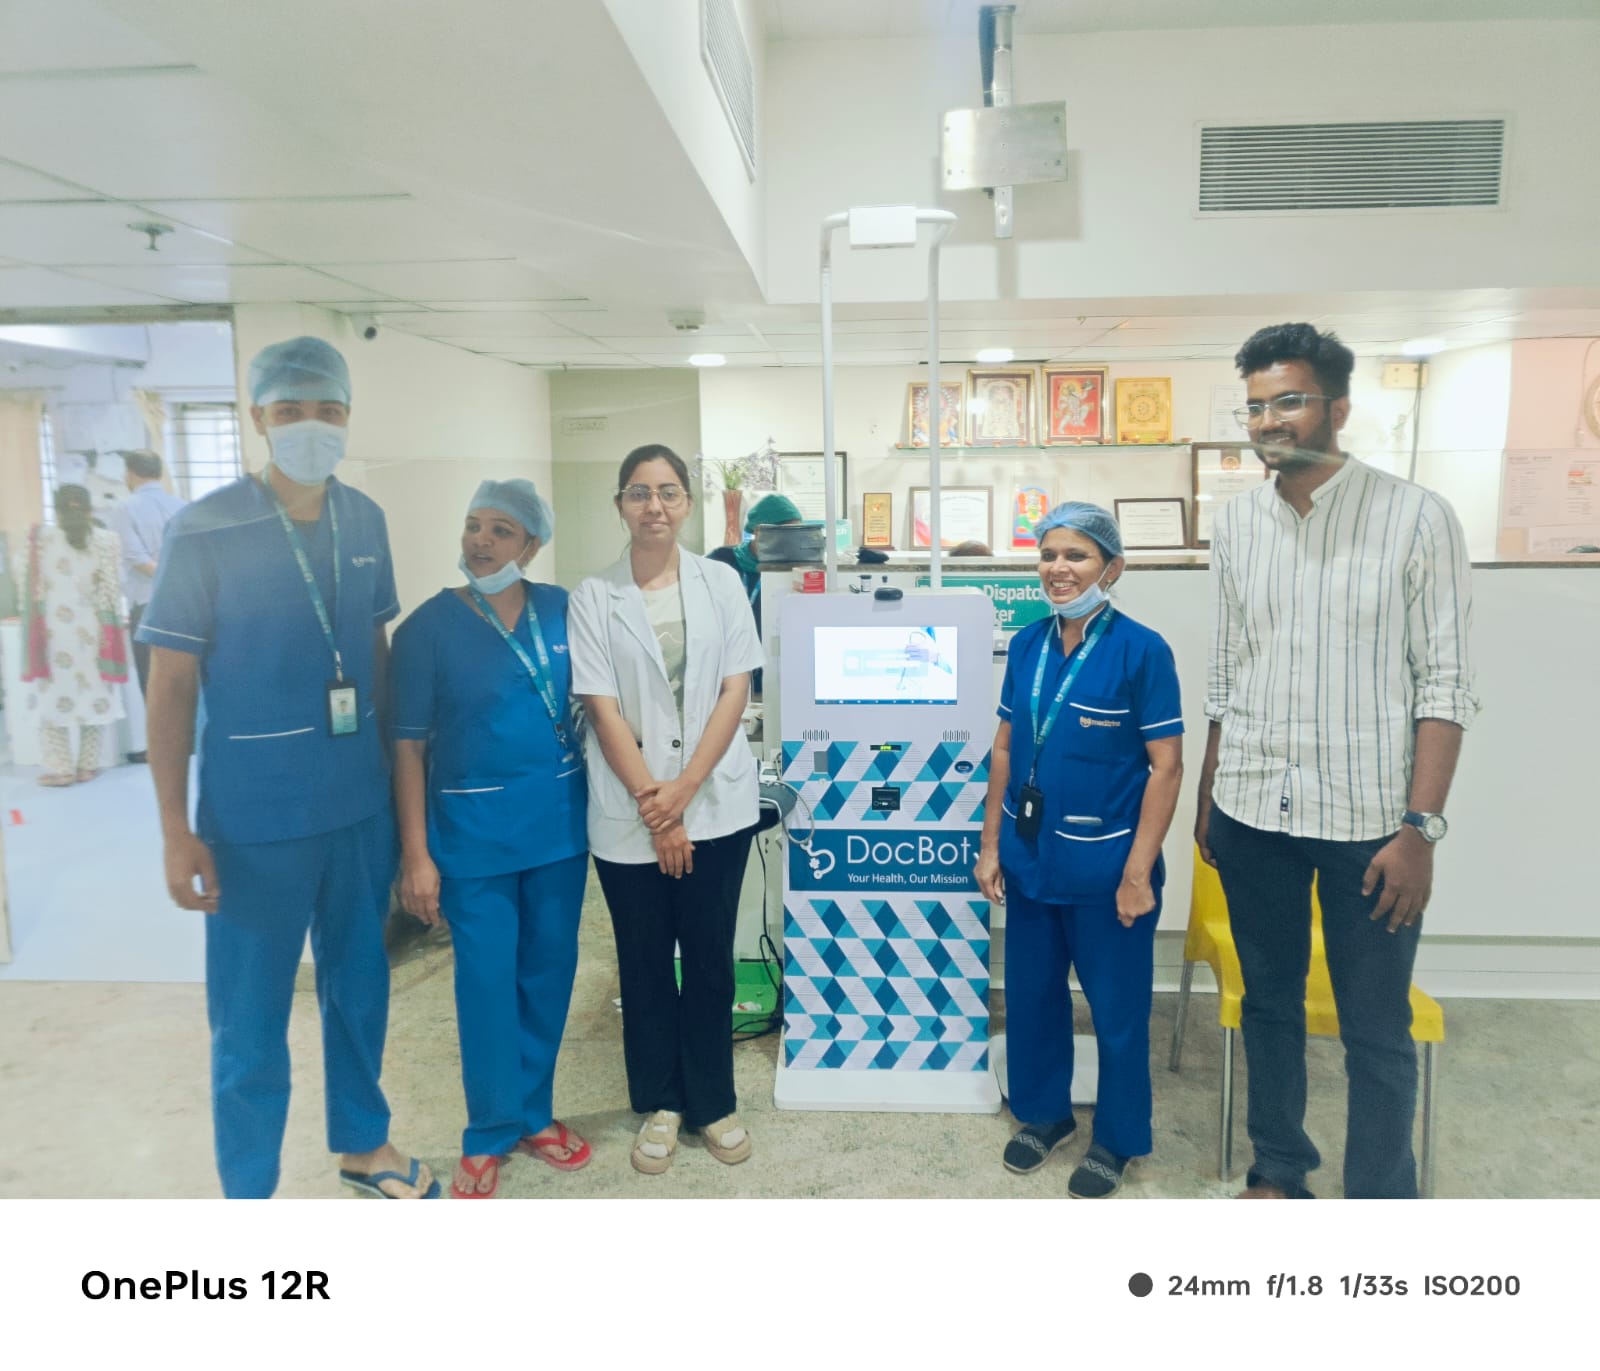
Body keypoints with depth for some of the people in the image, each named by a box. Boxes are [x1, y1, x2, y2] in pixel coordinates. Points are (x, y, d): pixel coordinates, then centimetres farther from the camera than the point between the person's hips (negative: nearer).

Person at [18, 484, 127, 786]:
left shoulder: (40, 538, 0)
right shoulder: (105, 540, -3)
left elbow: (31, 587, 1)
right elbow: (109, 590, -6)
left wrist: (33, 630, 11)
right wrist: (110, 629, 1)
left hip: (52, 631, 0)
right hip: (90, 632, 0)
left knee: (53, 697, 7)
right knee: (94, 696, 8)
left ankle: (59, 768, 6)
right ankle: (88, 765, 10)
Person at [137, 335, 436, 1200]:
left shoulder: (365, 522, 2)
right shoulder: (203, 532, -12)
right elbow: (170, 685, -10)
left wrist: (397, 767, 12)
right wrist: (176, 830, -12)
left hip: (361, 803, 5)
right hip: (255, 816, -4)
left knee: (360, 982, 20)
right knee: (250, 1016, 10)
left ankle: (362, 1144, 42)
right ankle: (248, 1193, 31)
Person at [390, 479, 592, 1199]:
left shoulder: (562, 610, 1)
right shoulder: (428, 626, -6)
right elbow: (408, 745, -5)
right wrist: (415, 854, -8)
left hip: (558, 822, 3)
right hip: (473, 830, -3)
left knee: (548, 972, 13)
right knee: (486, 982, 4)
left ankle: (533, 1114, 32)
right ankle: (489, 1134, 25)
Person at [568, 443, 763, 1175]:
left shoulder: (721, 583, 2)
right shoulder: (593, 597, -2)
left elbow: (735, 691, -2)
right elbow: (603, 710, -6)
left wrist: (682, 792, -10)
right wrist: (654, 807, -11)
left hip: (716, 804, 1)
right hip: (629, 813, -1)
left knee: (710, 959, 11)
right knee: (645, 964, 12)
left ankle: (713, 1101, 28)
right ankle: (659, 1104, 30)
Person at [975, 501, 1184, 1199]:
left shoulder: (1141, 650, -13)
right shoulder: (1027, 645, 2)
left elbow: (1166, 767, -12)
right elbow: (1004, 749, 8)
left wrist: (1137, 873, -14)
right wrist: (990, 843, 6)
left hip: (1105, 865, -5)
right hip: (1030, 859, 5)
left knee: (1117, 1007, 11)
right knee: (1030, 994, 18)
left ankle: (1117, 1140, 32)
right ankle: (1042, 1111, 40)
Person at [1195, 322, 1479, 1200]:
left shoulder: (1416, 519, -7)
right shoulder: (1235, 525, 6)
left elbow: (1444, 683, -8)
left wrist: (1420, 827, -13)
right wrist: (1208, 800, 11)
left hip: (1367, 818, -4)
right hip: (1252, 813, 4)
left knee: (1377, 1033, 7)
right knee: (1268, 1002, 17)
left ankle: (1380, 1202, 26)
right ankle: (1279, 1171, 36)